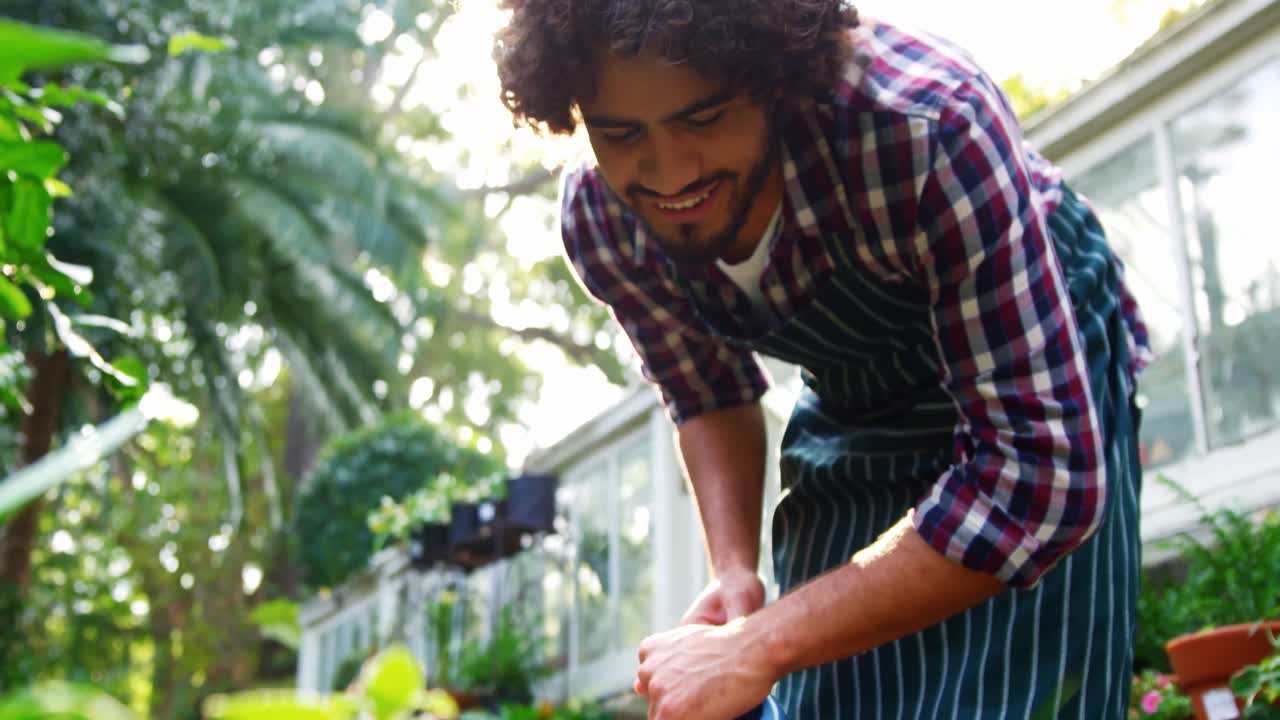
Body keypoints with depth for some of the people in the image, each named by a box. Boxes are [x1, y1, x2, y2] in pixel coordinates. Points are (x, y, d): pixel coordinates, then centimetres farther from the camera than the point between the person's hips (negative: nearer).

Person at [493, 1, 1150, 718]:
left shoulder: (929, 126, -36)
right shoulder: (598, 222, -19)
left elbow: (1041, 473, -36)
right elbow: (710, 396, 1)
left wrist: (760, 646, -36)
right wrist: (735, 573, -16)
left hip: (1040, 380, -3)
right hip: (851, 412, 4)